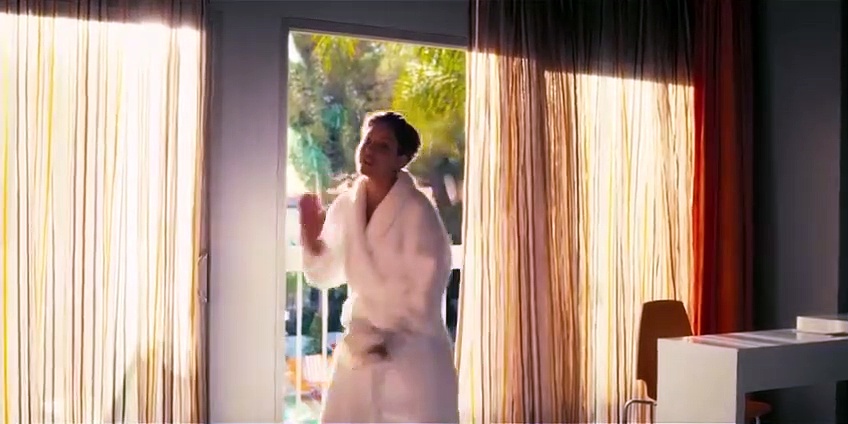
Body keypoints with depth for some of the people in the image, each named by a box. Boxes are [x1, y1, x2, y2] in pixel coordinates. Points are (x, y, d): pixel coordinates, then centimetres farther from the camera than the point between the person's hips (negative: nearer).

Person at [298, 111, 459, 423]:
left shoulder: (417, 212, -16)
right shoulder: (344, 206, 1)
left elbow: (424, 295, -16)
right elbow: (326, 275, 10)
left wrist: (388, 340, -12)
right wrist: (311, 238, -7)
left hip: (412, 354, -5)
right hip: (358, 348, 6)